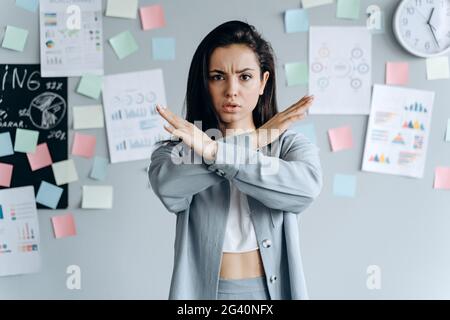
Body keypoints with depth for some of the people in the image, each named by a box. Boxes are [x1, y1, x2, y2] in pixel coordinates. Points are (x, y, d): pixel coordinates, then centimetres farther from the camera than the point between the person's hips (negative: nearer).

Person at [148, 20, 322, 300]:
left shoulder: (291, 145, -4)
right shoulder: (177, 148, -5)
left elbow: (306, 188, -25)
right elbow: (169, 189, -26)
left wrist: (214, 152, -29)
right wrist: (252, 141, -23)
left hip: (275, 290, 1)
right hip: (203, 290, 0)